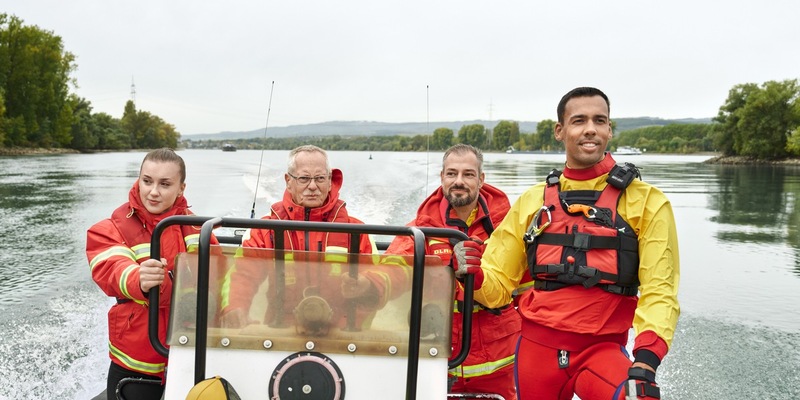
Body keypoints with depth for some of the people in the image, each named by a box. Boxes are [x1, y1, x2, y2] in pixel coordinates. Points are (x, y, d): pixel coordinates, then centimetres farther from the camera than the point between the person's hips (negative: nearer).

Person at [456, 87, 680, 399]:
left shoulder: (646, 201, 0)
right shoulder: (531, 201, 9)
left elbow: (659, 292, -6)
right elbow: (497, 285, 11)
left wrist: (646, 360, -22)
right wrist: (473, 275, -12)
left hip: (602, 348, -3)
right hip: (536, 347, 3)